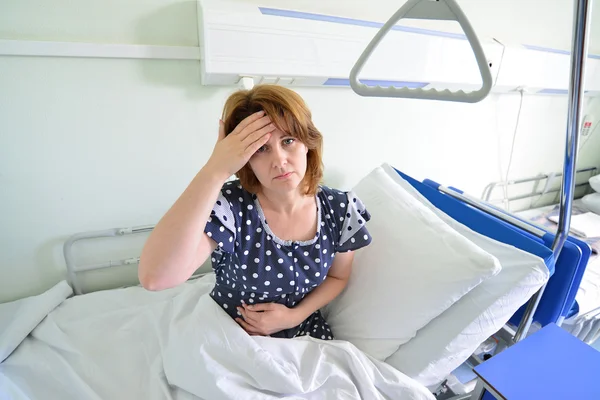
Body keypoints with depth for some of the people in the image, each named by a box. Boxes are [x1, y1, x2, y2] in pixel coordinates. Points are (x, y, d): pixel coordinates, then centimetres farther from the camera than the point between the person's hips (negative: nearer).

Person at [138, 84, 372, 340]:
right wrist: (215, 170, -40)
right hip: (230, 332, -2)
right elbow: (154, 278, -39)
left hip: (302, 328, 2)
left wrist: (296, 315, -14)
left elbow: (337, 277, 3)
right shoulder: (229, 206, -24)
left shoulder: (341, 209, -13)